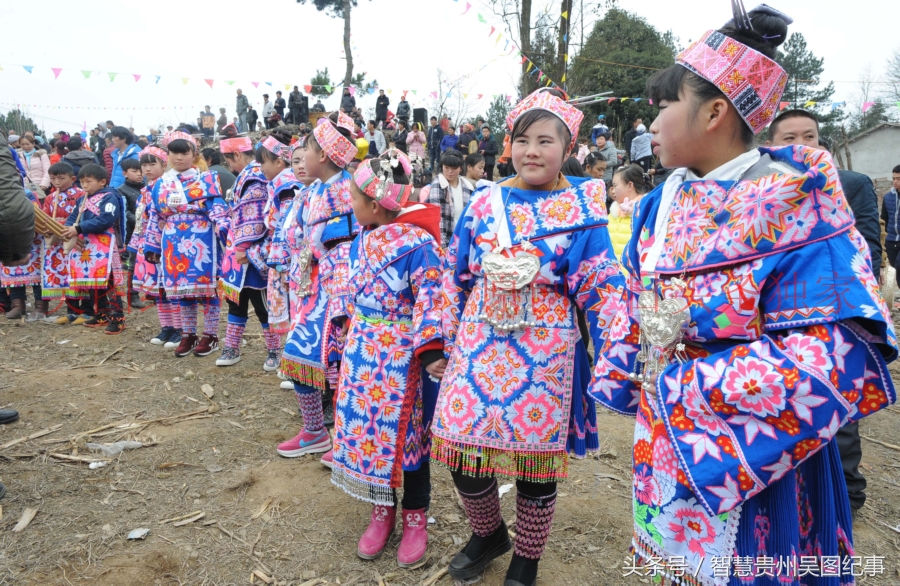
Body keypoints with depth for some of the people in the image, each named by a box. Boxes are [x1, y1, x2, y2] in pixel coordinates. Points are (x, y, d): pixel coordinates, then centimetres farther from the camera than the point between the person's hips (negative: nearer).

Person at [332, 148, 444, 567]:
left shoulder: (417, 243, -19)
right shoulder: (363, 238, 5)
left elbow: (431, 301, -23)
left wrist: (430, 353, -30)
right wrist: (347, 325, 21)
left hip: (400, 356, -7)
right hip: (363, 351, 7)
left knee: (403, 432, 5)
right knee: (365, 428, 13)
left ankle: (415, 518, 26)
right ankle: (382, 510, 32)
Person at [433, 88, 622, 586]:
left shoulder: (583, 208, -3)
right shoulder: (484, 202, 5)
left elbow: (602, 288, -4)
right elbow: (456, 278, 10)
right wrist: (449, 342, 10)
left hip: (546, 353, -3)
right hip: (479, 348, 3)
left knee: (537, 458, 9)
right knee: (461, 451, 6)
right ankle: (488, 534, 38)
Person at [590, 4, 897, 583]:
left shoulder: (792, 201, -19)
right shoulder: (662, 205, 2)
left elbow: (833, 360, -25)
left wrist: (681, 387, -23)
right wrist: (619, 380, 6)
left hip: (747, 463, -6)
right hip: (665, 443, 6)